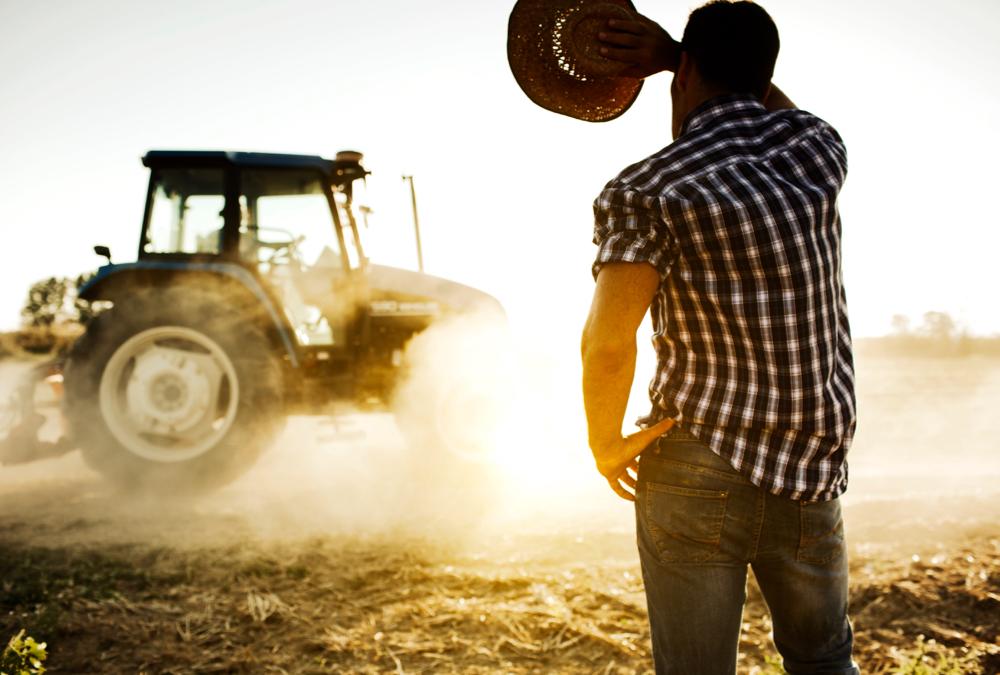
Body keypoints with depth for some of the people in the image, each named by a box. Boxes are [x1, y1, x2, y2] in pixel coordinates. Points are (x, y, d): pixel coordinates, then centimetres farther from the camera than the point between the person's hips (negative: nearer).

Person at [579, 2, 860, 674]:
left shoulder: (646, 190, -10)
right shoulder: (818, 146, 4)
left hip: (695, 474, -4)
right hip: (811, 477, 4)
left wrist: (606, 444, -4)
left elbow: (608, 342, -21)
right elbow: (771, 102, 28)